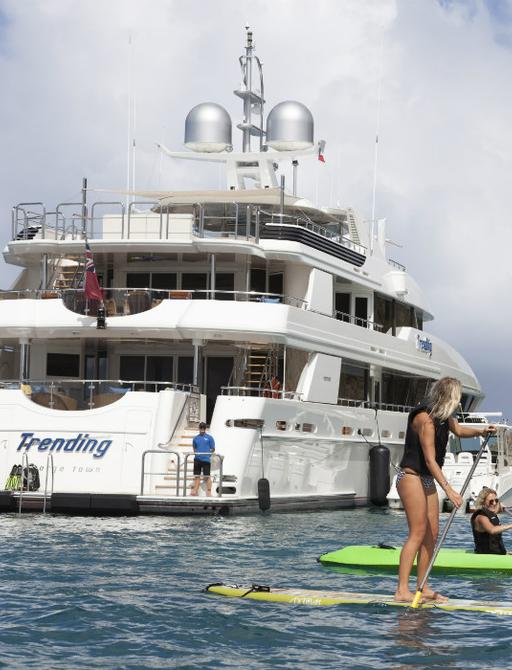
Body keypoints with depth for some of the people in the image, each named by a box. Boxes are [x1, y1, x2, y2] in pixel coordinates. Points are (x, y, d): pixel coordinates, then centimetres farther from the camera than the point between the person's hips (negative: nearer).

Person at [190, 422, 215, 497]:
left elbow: (213, 449, 4)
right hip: (197, 459, 3)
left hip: (206, 459, -3)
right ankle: (195, 491, 10)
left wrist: (208, 453, -7)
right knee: (197, 476, 6)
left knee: (207, 477, -2)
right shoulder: (196, 438, 12)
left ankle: (209, 492, 2)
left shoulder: (209, 438, 2)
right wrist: (196, 452, 4)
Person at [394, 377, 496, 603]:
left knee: (432, 533, 6)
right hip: (411, 476, -10)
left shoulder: (442, 415, 9)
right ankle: (402, 591, -18)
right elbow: (430, 460, -25)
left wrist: (480, 431, 9)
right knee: (418, 532, -15)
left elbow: (458, 430, 30)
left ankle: (423, 588, 9)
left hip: (427, 480, 10)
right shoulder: (425, 418, -21)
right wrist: (448, 489, -28)